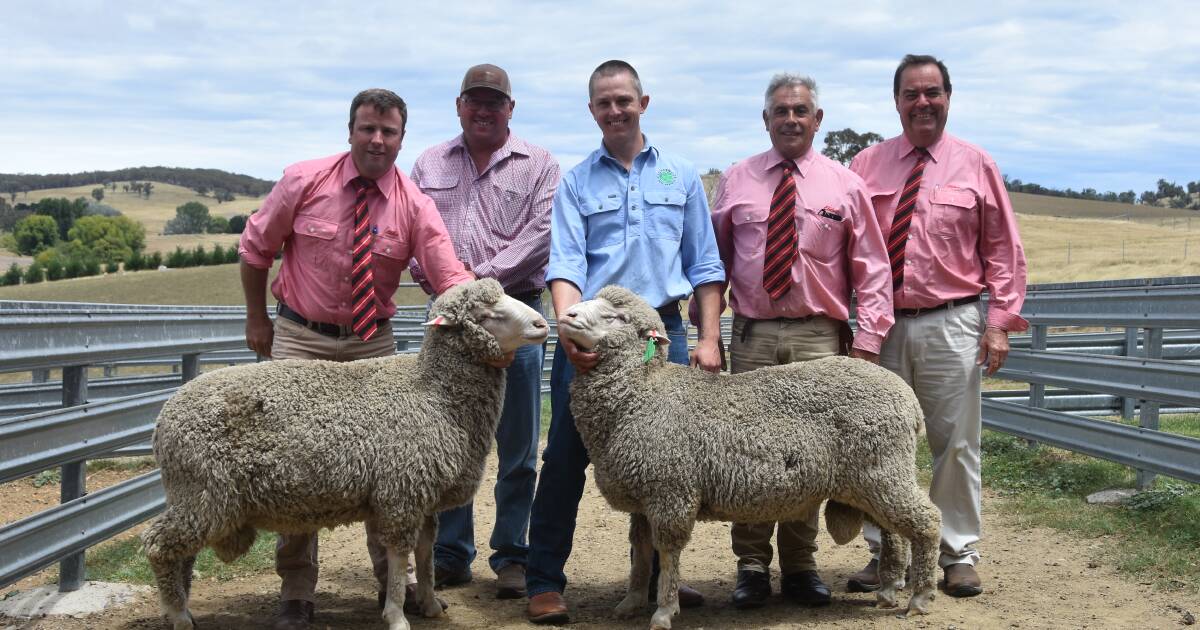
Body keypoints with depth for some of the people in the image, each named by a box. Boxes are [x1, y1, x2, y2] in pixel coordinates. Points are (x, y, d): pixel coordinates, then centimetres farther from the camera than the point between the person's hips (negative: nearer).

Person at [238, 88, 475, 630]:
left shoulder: (414, 205, -9)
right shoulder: (304, 181, -9)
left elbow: (451, 278, -19)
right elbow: (255, 248, 3)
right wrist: (257, 320, 7)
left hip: (373, 342, 1)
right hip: (299, 338, -1)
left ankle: (394, 580, 22)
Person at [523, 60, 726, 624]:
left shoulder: (681, 177, 12)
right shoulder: (576, 183, 7)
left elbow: (704, 266, 11)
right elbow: (566, 265, -6)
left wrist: (709, 340, 2)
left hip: (663, 330, 2)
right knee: (566, 457, -2)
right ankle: (545, 583, 6)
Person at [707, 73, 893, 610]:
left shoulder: (844, 185, 6)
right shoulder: (736, 181, 9)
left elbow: (872, 270, 6)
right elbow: (714, 257, 11)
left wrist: (868, 340, -4)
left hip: (819, 338, 0)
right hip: (753, 335, 1)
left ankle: (800, 567, 16)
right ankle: (751, 567, 11)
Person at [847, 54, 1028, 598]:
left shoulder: (975, 165, 5)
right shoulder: (867, 165, 7)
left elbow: (1003, 250, 5)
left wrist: (1000, 319, -4)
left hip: (952, 325, -1)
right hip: (882, 325, 1)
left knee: (955, 443, 4)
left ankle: (959, 554, 16)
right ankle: (883, 552, 19)